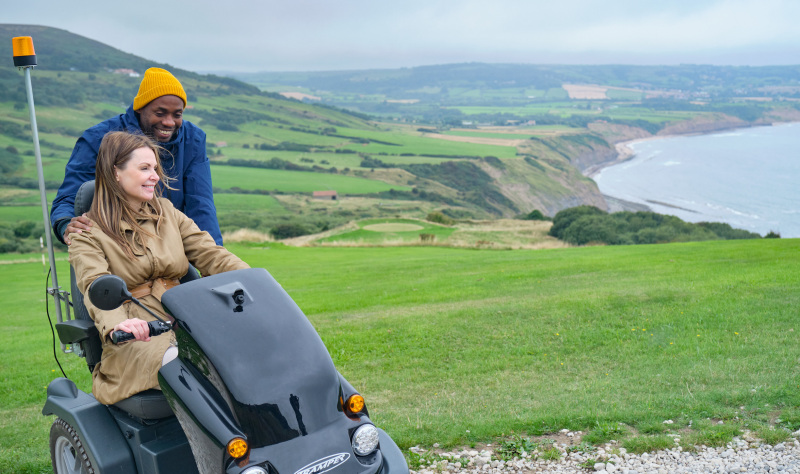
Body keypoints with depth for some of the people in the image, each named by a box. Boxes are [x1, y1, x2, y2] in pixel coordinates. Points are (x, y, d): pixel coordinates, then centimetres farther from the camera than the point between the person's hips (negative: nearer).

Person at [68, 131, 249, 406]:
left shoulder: (168, 214, 21)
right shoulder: (87, 233, 5)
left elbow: (211, 256, 10)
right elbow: (96, 286, -13)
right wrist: (116, 325, -37)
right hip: (134, 341, -4)